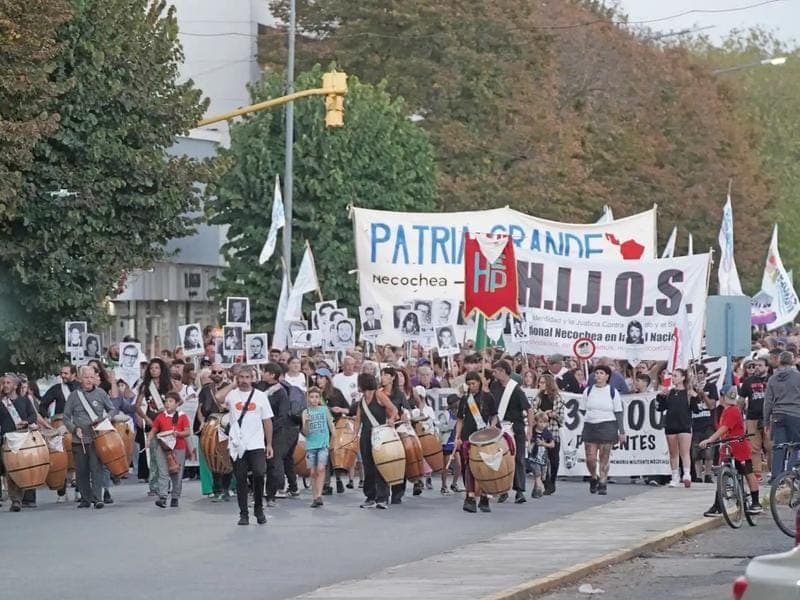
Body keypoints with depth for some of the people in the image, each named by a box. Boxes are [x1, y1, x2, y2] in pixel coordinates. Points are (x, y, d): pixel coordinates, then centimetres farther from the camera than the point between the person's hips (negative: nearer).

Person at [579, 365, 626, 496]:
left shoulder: (613, 392, 2)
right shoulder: (588, 391, 7)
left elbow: (618, 413, 2)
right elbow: (582, 409, 13)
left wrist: (621, 431, -1)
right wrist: (591, 417, 3)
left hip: (608, 426, -2)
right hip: (590, 426, 2)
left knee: (604, 458, -2)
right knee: (590, 458, -2)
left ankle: (603, 484, 6)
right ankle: (593, 478, 23)